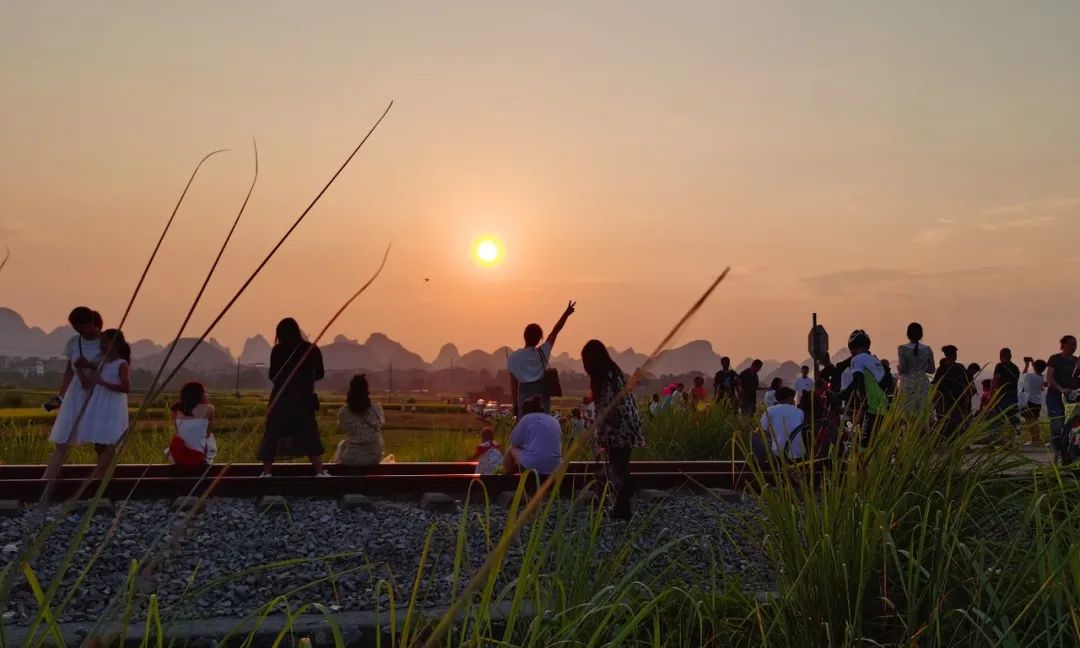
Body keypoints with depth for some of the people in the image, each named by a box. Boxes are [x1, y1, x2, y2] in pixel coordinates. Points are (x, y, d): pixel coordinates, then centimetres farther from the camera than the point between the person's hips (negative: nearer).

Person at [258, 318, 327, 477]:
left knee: (272, 434, 7)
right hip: (303, 399, 1)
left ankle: (267, 472, 6)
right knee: (310, 434, 7)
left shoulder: (277, 350, -3)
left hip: (281, 398, -1)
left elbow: (272, 375, 0)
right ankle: (319, 471, 1)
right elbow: (319, 374, 8)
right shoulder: (312, 349, 2)